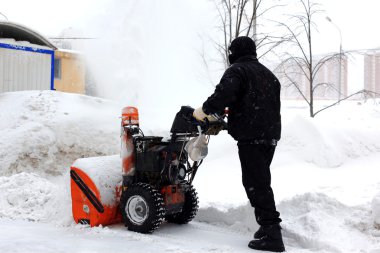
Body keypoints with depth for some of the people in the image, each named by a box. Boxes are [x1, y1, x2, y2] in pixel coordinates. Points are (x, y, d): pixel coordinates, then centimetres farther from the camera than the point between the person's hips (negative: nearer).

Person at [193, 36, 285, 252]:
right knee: (261, 181, 17)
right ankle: (269, 226, 22)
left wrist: (205, 110, -10)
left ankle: (271, 234, -8)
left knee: (256, 183, -7)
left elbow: (224, 94, -24)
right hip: (271, 135, 9)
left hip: (251, 137, -9)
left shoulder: (236, 71, -5)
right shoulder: (268, 74, 22)